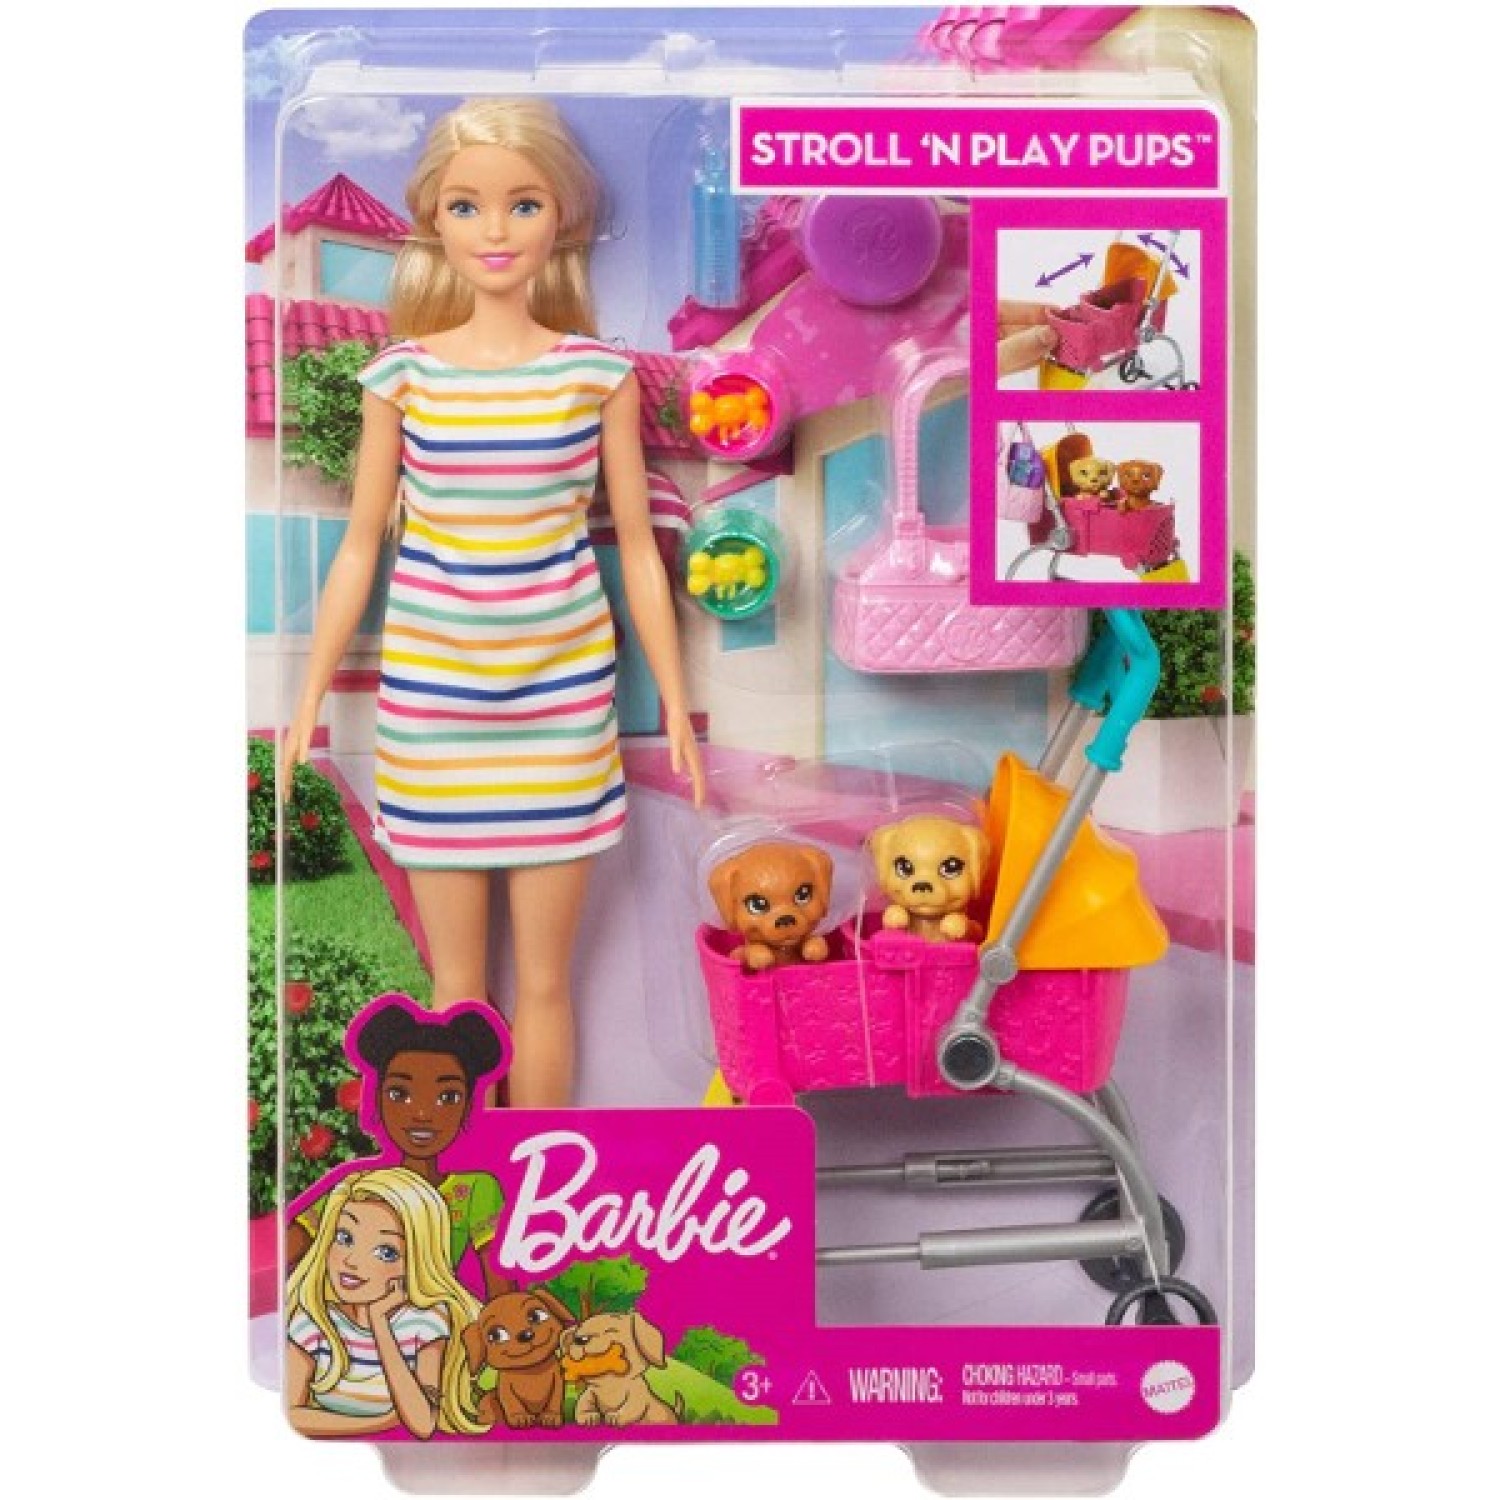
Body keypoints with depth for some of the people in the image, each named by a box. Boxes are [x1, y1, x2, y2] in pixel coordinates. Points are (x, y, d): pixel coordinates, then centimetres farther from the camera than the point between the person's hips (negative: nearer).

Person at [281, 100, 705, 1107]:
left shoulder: (599, 372, -1)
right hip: (430, 700, 1)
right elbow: (361, 546, 5)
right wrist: (310, 698, 5)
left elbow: (636, 545, 2)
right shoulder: (402, 374, 0)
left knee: (543, 979, 9)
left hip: (561, 699, -1)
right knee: (454, 986, 12)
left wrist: (675, 700, 3)